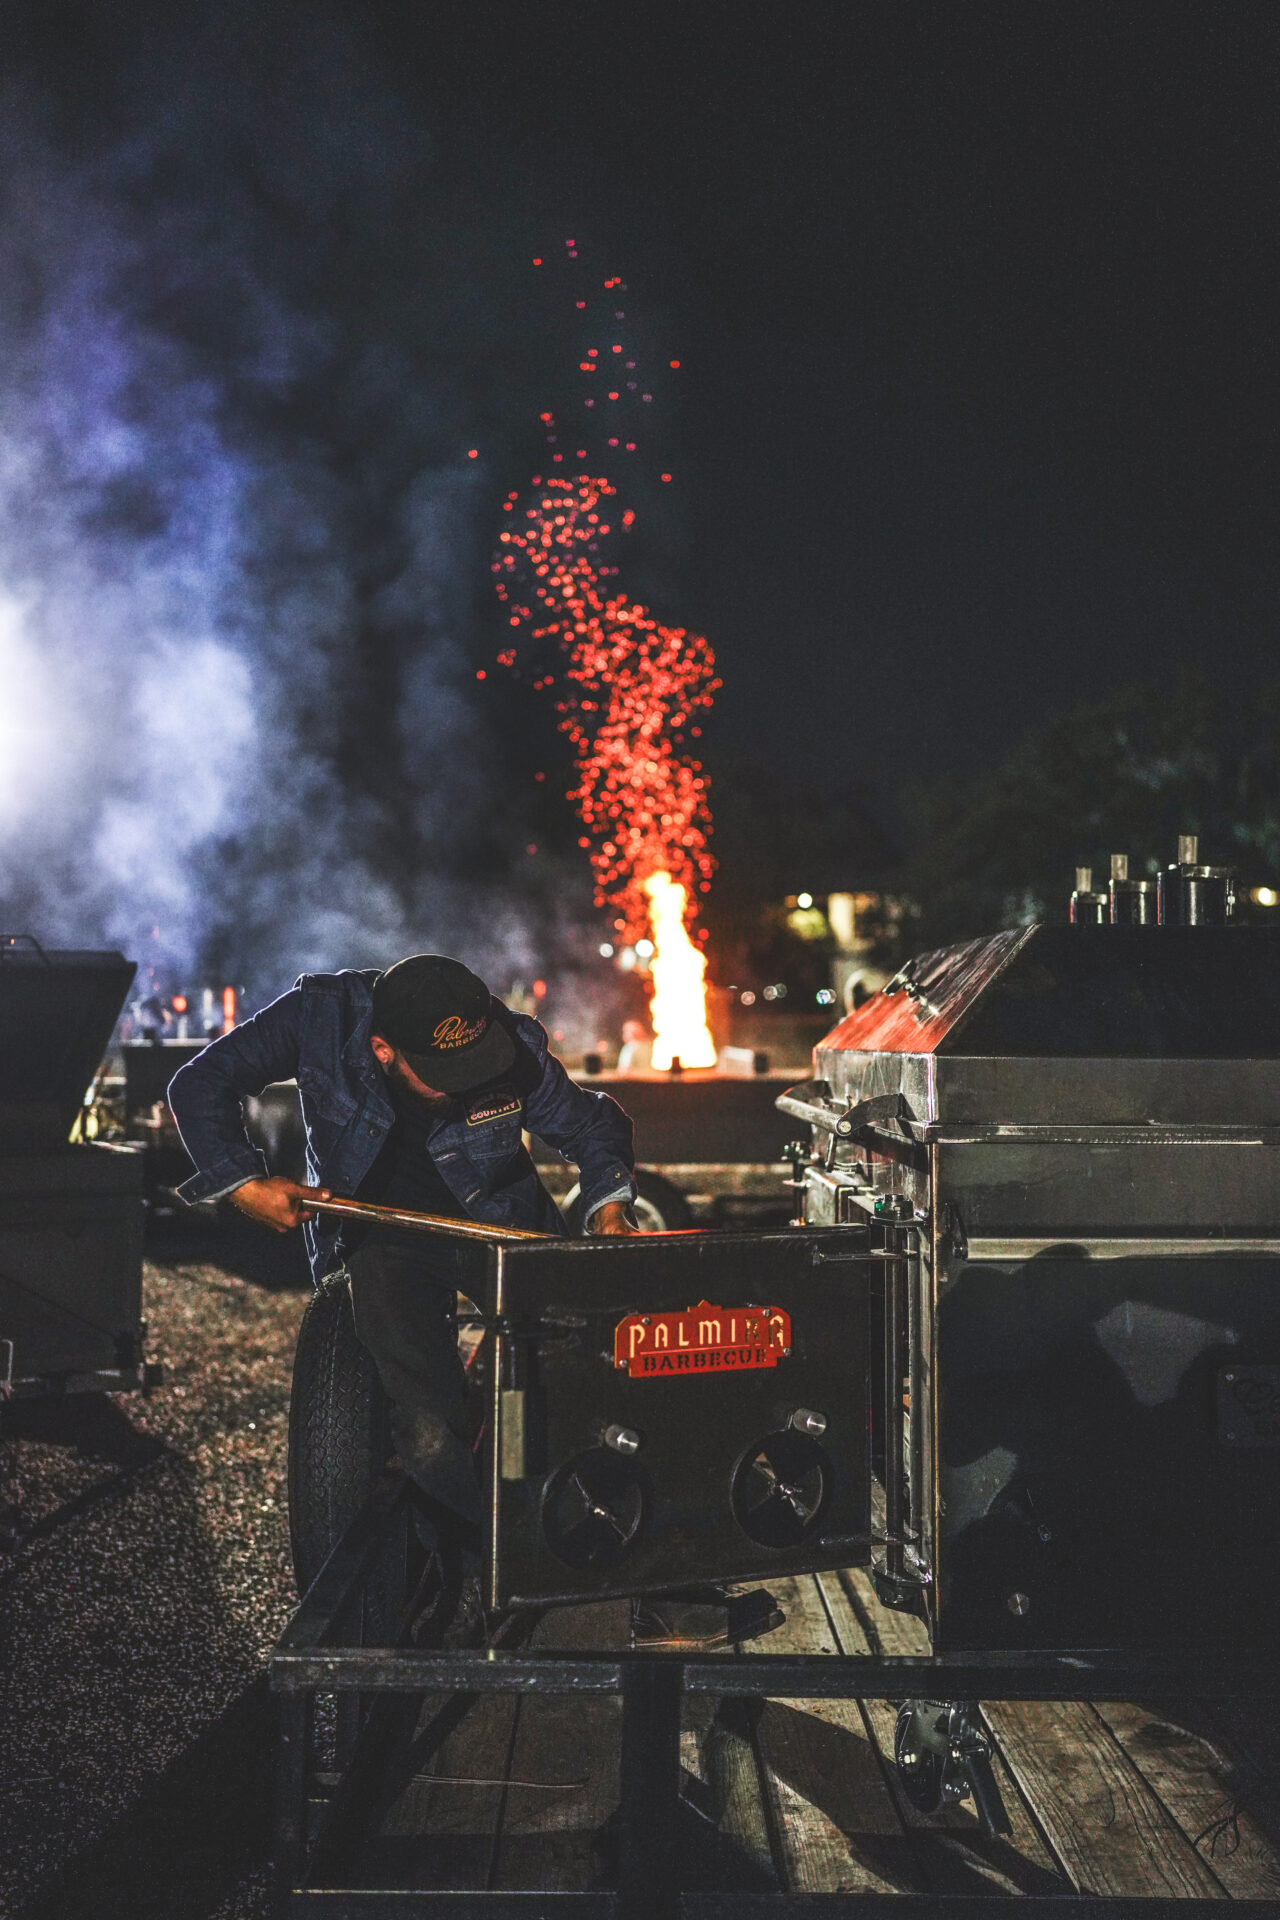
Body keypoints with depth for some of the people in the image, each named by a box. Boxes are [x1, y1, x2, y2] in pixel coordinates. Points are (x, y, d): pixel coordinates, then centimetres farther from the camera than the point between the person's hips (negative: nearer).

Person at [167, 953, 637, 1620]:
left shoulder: (514, 1047, -19)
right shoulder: (322, 1013, -21)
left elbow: (593, 1125, -1)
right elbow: (199, 1086, -9)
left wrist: (609, 1203, -17)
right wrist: (243, 1182, -19)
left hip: (501, 1221, 1)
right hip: (381, 1234, -1)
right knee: (431, 1438, -20)